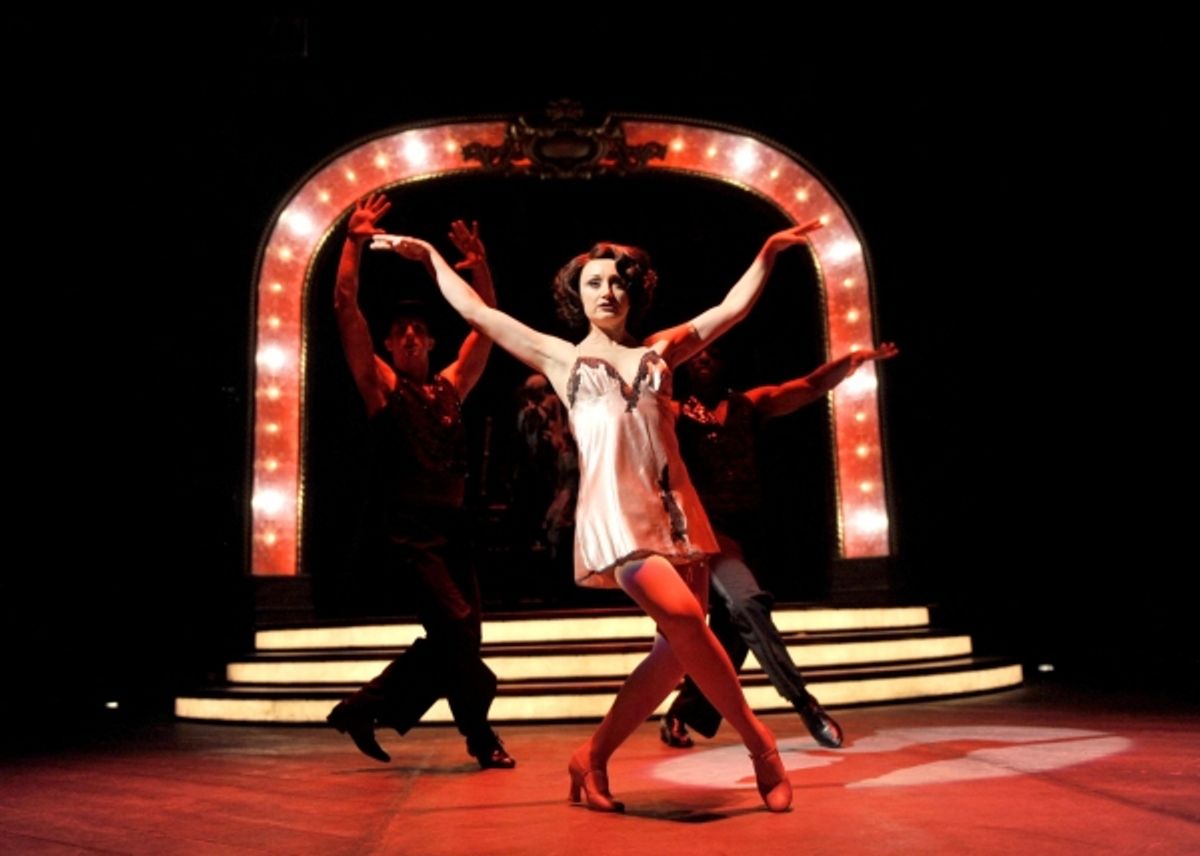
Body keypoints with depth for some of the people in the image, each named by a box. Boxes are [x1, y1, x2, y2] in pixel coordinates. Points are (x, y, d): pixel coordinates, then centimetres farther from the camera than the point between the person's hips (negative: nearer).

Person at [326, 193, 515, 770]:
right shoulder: (381, 386, 3)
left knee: (449, 642, 9)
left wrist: (479, 269, 1)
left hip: (452, 530, 6)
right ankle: (481, 737, 4)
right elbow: (346, 309, -5)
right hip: (410, 533, -6)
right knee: (457, 627, -14)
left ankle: (365, 709, 25)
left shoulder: (450, 388, 15)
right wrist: (354, 242, -11)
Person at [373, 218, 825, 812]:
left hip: (675, 509, 5)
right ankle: (760, 744, -6)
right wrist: (430, 256, 20)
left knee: (678, 648, -1)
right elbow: (475, 310, 17)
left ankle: (593, 758, 14)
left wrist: (769, 250, 22)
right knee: (683, 617, -25)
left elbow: (732, 307, 24)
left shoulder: (660, 351, 19)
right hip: (613, 509, -4)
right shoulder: (560, 358, 14)